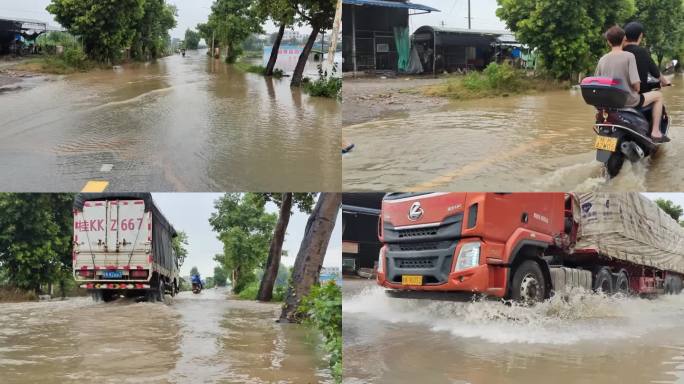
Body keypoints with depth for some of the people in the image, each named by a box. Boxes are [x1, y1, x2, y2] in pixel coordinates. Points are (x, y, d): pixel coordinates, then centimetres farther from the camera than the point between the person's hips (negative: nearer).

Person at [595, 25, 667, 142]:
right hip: (629, 101, -6)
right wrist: (637, 91, 2)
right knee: (658, 95, 17)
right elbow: (635, 83, -20)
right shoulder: (628, 56, -15)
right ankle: (655, 132, 11)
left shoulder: (602, 60, -1)